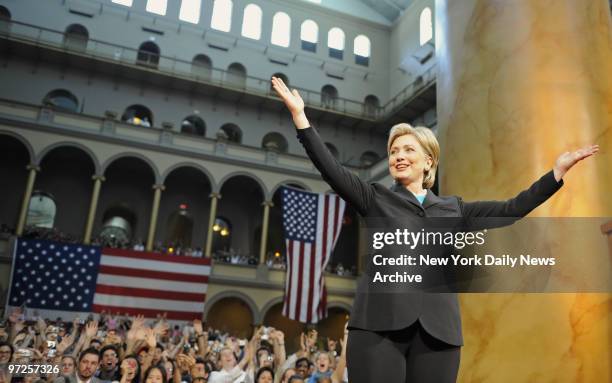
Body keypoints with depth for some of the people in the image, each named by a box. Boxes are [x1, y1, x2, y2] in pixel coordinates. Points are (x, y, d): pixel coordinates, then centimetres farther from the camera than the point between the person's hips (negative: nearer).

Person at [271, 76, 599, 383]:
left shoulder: (452, 208, 20)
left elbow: (512, 208, 18)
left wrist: (558, 170, 15)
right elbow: (331, 169, 0)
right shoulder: (375, 198, 12)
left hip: (437, 327, 2)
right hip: (380, 322, -2)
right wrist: (299, 115, -7)